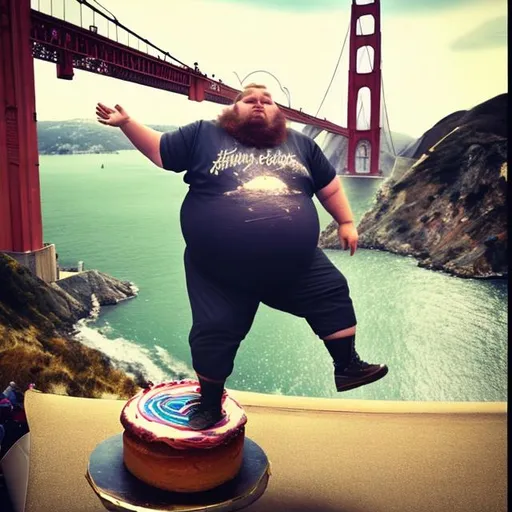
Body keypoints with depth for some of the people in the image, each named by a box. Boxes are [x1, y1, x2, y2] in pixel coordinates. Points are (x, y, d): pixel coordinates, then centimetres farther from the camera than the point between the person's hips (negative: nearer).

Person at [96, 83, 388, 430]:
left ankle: (348, 367, 26)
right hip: (221, 272, -2)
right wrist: (127, 123, -3)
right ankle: (210, 405, 28)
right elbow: (159, 150, 7)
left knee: (333, 293, 6)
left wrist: (346, 223, 16)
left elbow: (330, 186, 19)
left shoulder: (301, 144, 12)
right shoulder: (204, 135, 4)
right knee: (214, 334, 4)